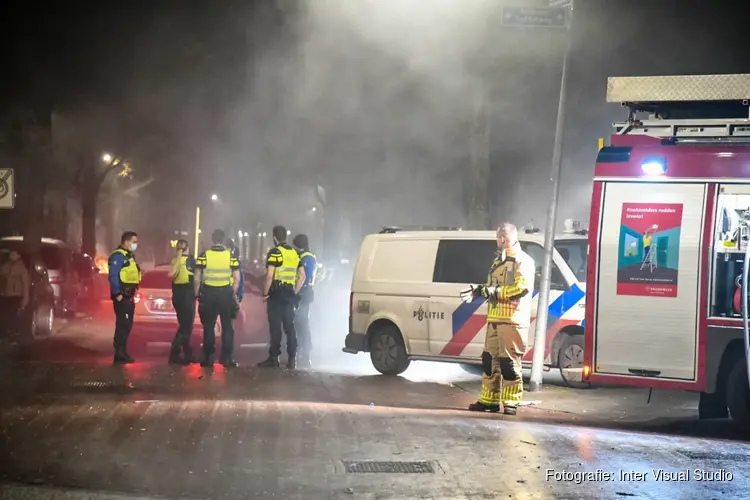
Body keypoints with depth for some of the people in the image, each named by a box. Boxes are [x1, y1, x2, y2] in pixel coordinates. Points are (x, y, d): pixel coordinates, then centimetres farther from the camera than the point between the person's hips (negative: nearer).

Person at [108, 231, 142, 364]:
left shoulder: (129, 256, 18)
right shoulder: (118, 256, -14)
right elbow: (113, 276, -21)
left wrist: (134, 292, 16)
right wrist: (117, 294, -23)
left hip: (129, 296, 10)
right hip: (122, 296, -10)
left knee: (127, 325, 12)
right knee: (122, 324, -10)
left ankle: (122, 353, 18)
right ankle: (119, 355, -9)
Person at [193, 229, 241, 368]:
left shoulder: (204, 256, -3)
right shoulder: (231, 256, -1)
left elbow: (197, 279, -3)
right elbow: (237, 279, -2)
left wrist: (196, 294, 9)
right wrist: (233, 294, 11)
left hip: (208, 294, 0)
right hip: (226, 294, 0)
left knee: (208, 327, 9)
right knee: (227, 326, 9)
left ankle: (208, 358, 9)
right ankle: (227, 358, 8)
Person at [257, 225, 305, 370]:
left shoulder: (275, 252, -9)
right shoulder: (294, 253, 12)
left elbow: (269, 276, -17)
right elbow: (302, 276, 14)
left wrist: (265, 293, -8)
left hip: (277, 293, -6)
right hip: (289, 293, 6)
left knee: (275, 327, -2)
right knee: (289, 326, 8)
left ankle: (274, 358, 1)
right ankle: (292, 359, 7)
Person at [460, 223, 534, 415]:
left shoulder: (523, 261, -4)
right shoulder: (498, 261, 24)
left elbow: (523, 286, -18)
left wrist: (496, 292, -21)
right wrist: (479, 291, 8)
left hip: (512, 319, -8)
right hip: (495, 318, 9)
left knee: (509, 361, -9)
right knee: (490, 359, 8)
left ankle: (511, 402, -4)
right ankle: (489, 400, 15)